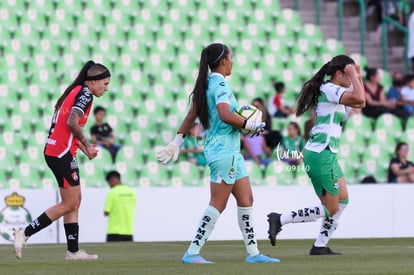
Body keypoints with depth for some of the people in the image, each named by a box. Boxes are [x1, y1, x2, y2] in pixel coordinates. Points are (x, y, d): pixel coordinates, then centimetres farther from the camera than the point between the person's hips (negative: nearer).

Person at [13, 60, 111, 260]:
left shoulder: (75, 92, 19)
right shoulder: (84, 93, -10)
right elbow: (72, 122, -22)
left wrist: (83, 148, 12)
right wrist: (87, 145, -12)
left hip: (54, 151, 10)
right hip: (62, 153, -10)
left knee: (75, 201, 11)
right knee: (69, 204, -3)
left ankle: (73, 251, 12)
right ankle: (24, 233, -3)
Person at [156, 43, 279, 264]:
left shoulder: (205, 84, 13)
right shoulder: (220, 84, -14)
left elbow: (191, 116, 17)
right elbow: (225, 115, -28)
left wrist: (177, 142, 20)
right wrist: (252, 125, -16)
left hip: (231, 151, 10)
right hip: (223, 149, -10)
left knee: (246, 200, 10)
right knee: (218, 205, -6)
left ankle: (253, 253, 11)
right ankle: (192, 253, -4)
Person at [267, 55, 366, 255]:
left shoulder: (334, 91, 17)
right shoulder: (329, 89, -14)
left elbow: (360, 104, 26)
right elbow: (359, 99, -29)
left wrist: (358, 78, 18)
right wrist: (354, 76, -16)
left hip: (326, 155, 11)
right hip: (321, 155, -11)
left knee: (342, 200, 13)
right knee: (330, 209, -5)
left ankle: (320, 246, 15)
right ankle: (280, 220, -5)